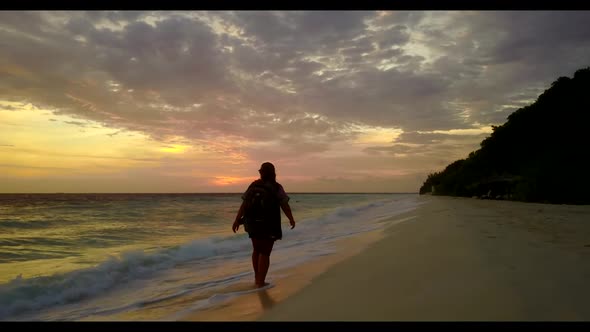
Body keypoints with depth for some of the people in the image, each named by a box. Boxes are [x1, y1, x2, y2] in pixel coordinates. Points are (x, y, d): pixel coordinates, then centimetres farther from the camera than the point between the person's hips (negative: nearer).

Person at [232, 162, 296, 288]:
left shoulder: (253, 186, 1)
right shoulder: (277, 188, -11)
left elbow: (243, 204, -2)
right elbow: (285, 206, -11)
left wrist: (237, 221, 3)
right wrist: (291, 219, 4)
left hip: (253, 224, 5)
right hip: (269, 226, -5)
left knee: (257, 250, 20)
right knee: (265, 253, 2)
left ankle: (257, 277, 27)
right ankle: (261, 282, 5)